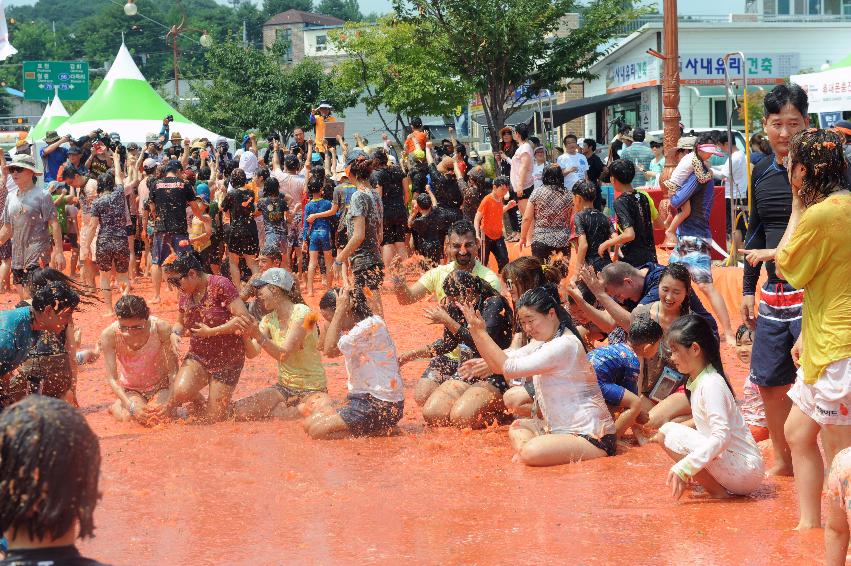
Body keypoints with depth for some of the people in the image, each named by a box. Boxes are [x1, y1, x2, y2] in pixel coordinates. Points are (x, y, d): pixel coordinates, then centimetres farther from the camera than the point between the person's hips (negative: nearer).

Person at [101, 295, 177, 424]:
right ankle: (117, 407, 10)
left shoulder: (161, 329, -25)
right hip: (130, 390, 0)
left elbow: (173, 371, -16)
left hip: (160, 385, 0)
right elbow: (112, 378, -20)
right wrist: (131, 406, -32)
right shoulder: (109, 335, -25)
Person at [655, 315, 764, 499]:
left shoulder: (711, 384, -17)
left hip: (745, 468, -10)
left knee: (672, 434, -20)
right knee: (664, 433, 7)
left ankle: (717, 491, -11)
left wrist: (683, 468, -29)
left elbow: (721, 437, -26)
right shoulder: (698, 381, 11)